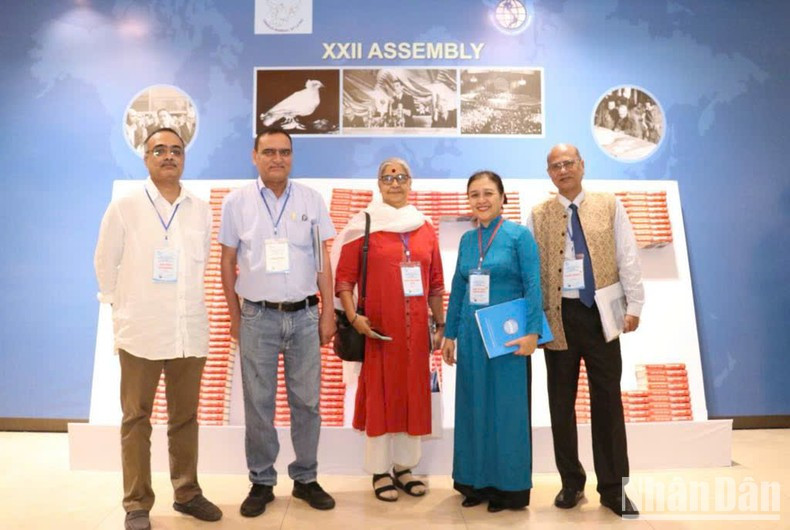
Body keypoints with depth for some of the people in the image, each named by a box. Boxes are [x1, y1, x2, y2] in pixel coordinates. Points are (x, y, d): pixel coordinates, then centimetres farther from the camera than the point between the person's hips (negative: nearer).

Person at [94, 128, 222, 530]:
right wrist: (124, 307, 7)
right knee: (136, 419, 6)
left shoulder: (201, 210, 6)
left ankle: (187, 493, 25)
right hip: (140, 331, -2)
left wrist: (186, 302, 11)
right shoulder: (124, 207, 0)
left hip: (190, 330, 2)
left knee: (185, 417, 11)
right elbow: (105, 262, 5)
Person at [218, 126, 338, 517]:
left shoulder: (311, 200, 4)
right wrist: (235, 316, 4)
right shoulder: (237, 201, 1)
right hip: (258, 317, -1)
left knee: (306, 401, 8)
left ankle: (306, 478, 24)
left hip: (304, 315, 1)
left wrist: (328, 313, 2)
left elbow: (323, 261, 5)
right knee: (258, 404, 8)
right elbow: (227, 261, 5)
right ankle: (261, 482, 24)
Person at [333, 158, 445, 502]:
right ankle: (380, 471, 20)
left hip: (416, 329, 4)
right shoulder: (363, 226, -1)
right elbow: (343, 277, -5)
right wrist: (353, 317, -17)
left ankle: (404, 467, 27)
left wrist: (440, 323, 8)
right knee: (378, 395, 6)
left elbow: (435, 282, 12)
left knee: (413, 395, 11)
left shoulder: (425, 228, 10)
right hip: (377, 330, -4)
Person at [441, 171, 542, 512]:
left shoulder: (519, 235, -4)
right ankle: (476, 481, 26)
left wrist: (532, 332, -16)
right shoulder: (466, 239, 9)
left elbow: (532, 287, -9)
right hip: (471, 336, 5)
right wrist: (450, 334, 10)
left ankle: (509, 487, 20)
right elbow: (457, 289, 11)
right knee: (473, 406, 11)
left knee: (507, 408, 5)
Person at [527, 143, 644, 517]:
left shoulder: (609, 206, 6)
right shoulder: (538, 216, 6)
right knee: (561, 403, 8)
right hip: (559, 315, 1)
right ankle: (571, 483, 24)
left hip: (601, 313, 0)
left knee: (607, 401, 6)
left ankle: (613, 488, 19)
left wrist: (634, 305, -5)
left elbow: (627, 259, 3)